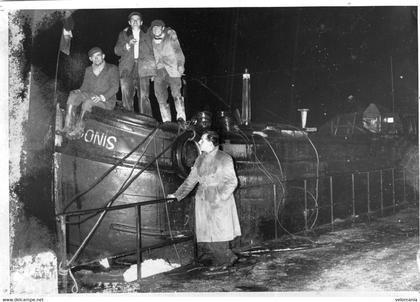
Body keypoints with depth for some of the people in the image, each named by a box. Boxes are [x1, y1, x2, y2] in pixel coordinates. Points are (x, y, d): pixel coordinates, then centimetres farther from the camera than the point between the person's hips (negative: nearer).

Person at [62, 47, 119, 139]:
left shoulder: (112, 69, 2)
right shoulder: (88, 70, 19)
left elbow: (115, 87, -7)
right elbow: (85, 86, 18)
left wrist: (102, 97, -22)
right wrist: (79, 91, -6)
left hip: (107, 101, -5)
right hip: (90, 96, 5)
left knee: (88, 101, -35)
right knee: (73, 95, -23)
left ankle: (78, 129, -31)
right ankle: (68, 127, -32)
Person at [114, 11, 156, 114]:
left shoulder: (147, 36, 21)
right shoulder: (123, 35, 21)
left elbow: (151, 54, 18)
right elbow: (117, 50, 10)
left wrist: (152, 69, 5)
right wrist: (128, 45, -8)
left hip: (143, 69, 0)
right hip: (128, 69, 1)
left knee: (143, 97, -12)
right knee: (127, 97, -10)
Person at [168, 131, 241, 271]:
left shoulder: (224, 159, -7)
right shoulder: (200, 159, 11)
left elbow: (232, 181, -8)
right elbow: (191, 180, 16)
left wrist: (220, 197, -18)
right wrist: (177, 195, 12)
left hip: (219, 201, -5)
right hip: (203, 200, 6)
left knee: (218, 231, -3)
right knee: (204, 232, 4)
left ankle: (222, 261, 10)